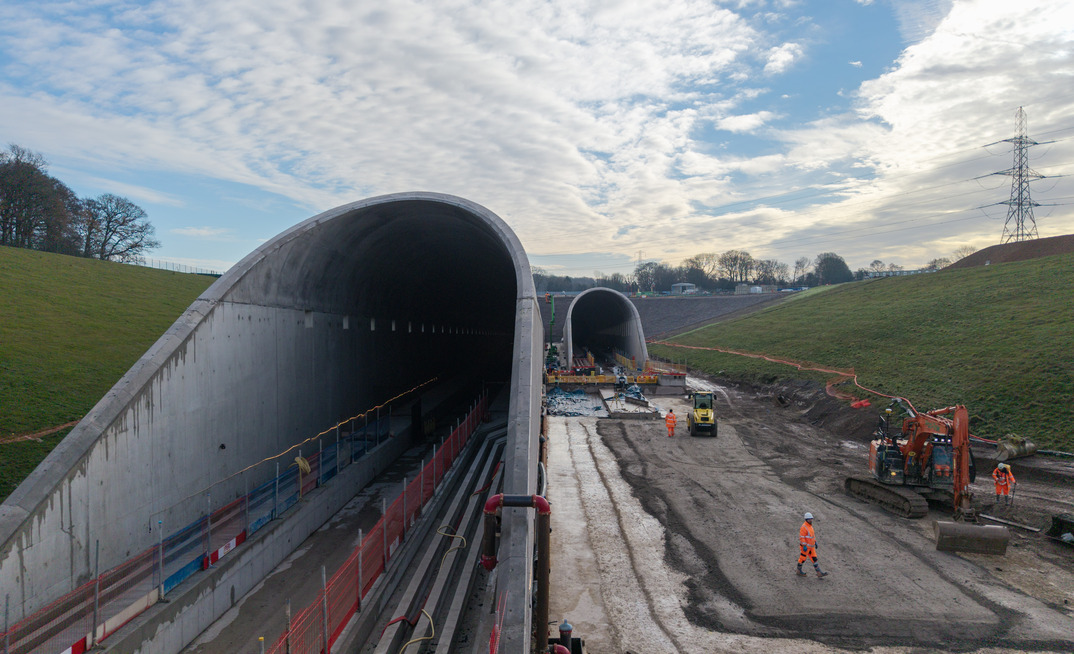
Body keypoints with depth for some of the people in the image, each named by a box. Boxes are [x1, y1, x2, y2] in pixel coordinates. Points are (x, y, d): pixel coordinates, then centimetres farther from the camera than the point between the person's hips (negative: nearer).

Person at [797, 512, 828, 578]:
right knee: (803, 558, 4)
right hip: (806, 546, -9)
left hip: (811, 546, 9)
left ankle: (819, 573, 5)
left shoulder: (810, 526, 10)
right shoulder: (804, 527, -19)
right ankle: (799, 571, 19)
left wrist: (815, 542, 18)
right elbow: (802, 537, -22)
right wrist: (804, 546, -25)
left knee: (814, 559, 6)